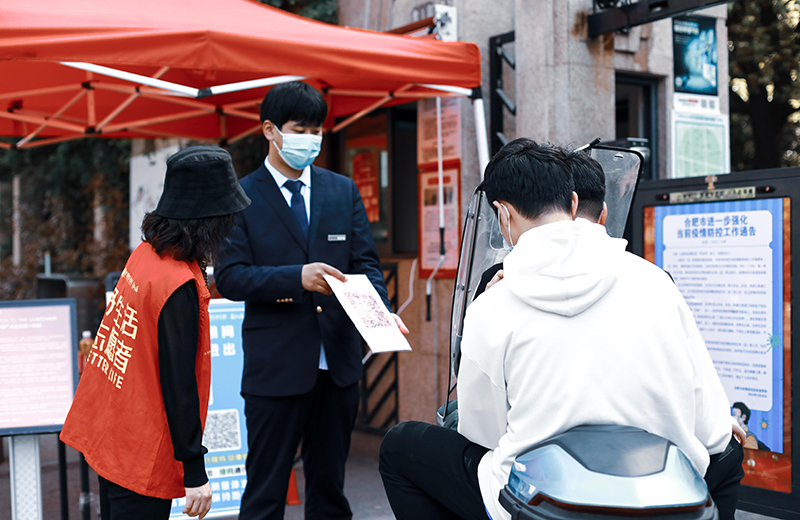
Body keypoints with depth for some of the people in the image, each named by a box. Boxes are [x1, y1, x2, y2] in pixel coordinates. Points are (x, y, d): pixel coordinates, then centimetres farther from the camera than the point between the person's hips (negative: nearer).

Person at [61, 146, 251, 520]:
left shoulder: (146, 252, 0)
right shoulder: (179, 286, -25)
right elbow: (178, 383, -23)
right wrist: (195, 473, -18)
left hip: (106, 431, 9)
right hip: (141, 457, -8)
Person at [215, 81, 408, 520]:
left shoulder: (343, 191, 10)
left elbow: (365, 263, 6)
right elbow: (230, 277, -9)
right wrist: (297, 278, -24)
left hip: (338, 363, 4)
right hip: (275, 366, -4)